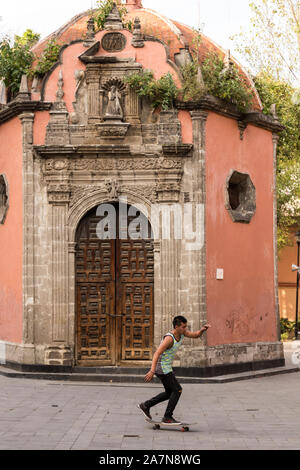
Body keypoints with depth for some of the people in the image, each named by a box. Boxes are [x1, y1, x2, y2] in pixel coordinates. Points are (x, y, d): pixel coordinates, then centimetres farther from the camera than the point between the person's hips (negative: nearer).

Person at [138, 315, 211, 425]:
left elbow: (195, 335, 12)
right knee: (177, 390, -7)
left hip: (166, 368, 9)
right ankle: (167, 417, 0)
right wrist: (152, 371, -37)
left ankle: (145, 406, 22)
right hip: (162, 368, -9)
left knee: (170, 393, 16)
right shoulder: (169, 338, -25)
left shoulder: (182, 332, 0)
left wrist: (203, 329, -11)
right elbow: (157, 354, -30)